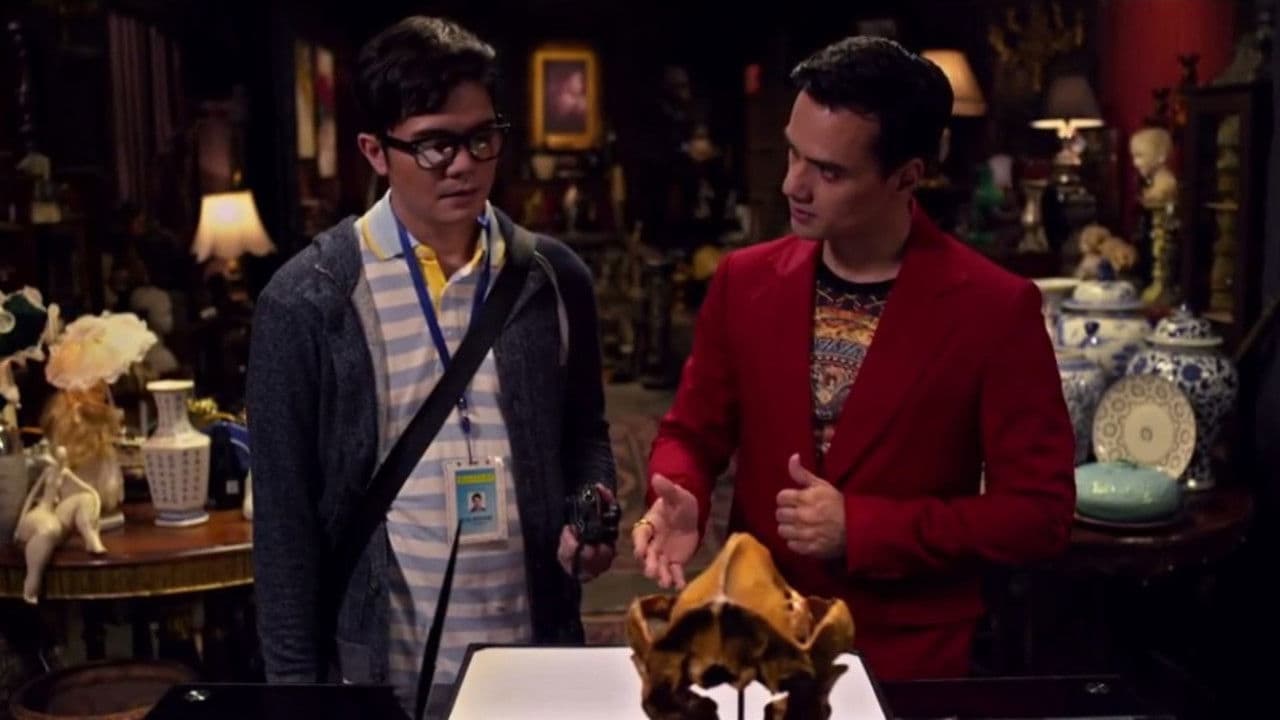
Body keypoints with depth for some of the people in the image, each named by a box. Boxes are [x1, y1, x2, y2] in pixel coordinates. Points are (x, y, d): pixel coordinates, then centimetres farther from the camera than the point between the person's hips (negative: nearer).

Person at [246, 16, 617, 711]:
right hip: (382, 668, -2)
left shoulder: (554, 277, 0)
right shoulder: (306, 299, -9)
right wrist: (297, 677, -5)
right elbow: (285, 508, -6)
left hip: (537, 651, 3)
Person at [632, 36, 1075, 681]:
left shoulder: (996, 309, -13)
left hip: (909, 660, -2)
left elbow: (1040, 511, -12)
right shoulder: (743, 281, -3)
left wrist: (863, 530, -19)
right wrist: (681, 499, -16)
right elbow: (693, 431, 6)